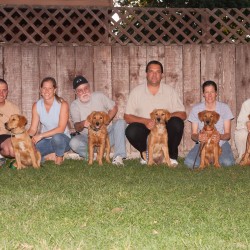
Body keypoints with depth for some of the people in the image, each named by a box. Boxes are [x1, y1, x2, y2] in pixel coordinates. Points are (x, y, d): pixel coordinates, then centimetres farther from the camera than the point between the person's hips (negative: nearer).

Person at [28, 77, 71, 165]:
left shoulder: (62, 104, -13)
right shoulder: (36, 106, -1)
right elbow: (33, 129, -1)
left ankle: (59, 157, -7)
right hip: (45, 141, 3)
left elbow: (61, 128, -20)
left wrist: (41, 135, -28)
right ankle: (50, 156, 3)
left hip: (62, 139, -3)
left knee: (57, 137, -39)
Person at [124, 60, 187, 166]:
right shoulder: (136, 92, 0)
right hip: (145, 129, 0)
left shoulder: (170, 91, 1)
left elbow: (182, 115, -5)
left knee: (177, 123, -30)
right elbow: (127, 117, -4)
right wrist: (145, 121, -22)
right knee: (131, 131, -32)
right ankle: (145, 153, 2)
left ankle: (172, 156, -5)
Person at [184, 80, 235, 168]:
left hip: (221, 143, 0)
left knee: (227, 162, -32)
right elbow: (193, 134, -2)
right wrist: (197, 137, -28)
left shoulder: (224, 108, -4)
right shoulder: (196, 109, -3)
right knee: (189, 163, -28)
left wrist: (220, 137, -30)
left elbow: (228, 134, -5)